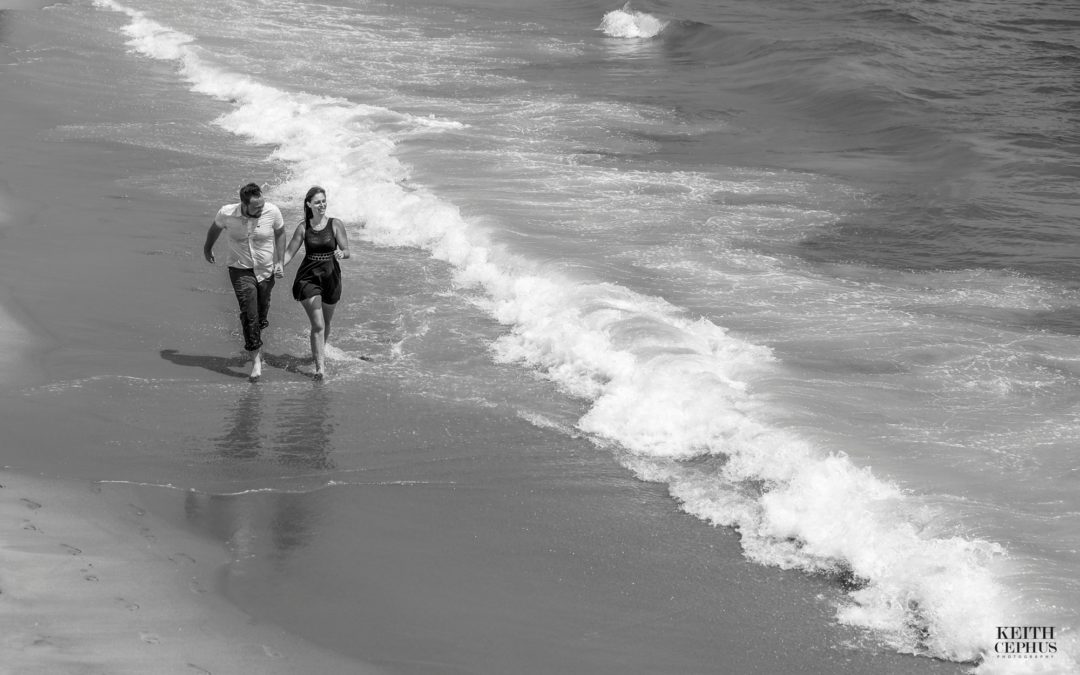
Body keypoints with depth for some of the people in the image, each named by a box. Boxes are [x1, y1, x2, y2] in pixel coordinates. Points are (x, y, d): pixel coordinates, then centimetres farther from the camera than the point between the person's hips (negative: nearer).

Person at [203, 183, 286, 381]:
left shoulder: (272, 212, -16)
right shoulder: (227, 213, -18)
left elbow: (280, 233, 4)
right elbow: (215, 227, 6)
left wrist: (280, 262, -1)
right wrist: (207, 248, 22)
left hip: (266, 270, 2)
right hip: (241, 270, -2)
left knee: (261, 315, 13)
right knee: (249, 314, -15)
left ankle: (257, 342, 43)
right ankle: (256, 360, -8)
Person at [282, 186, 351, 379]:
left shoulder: (336, 225, -3)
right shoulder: (303, 228, -2)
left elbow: (346, 250, -5)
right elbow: (289, 252, 2)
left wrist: (341, 254, -28)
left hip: (330, 277, 1)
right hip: (308, 278, -1)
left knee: (326, 323, 17)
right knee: (318, 325, -12)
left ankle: (320, 351, 45)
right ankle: (320, 367, -11)